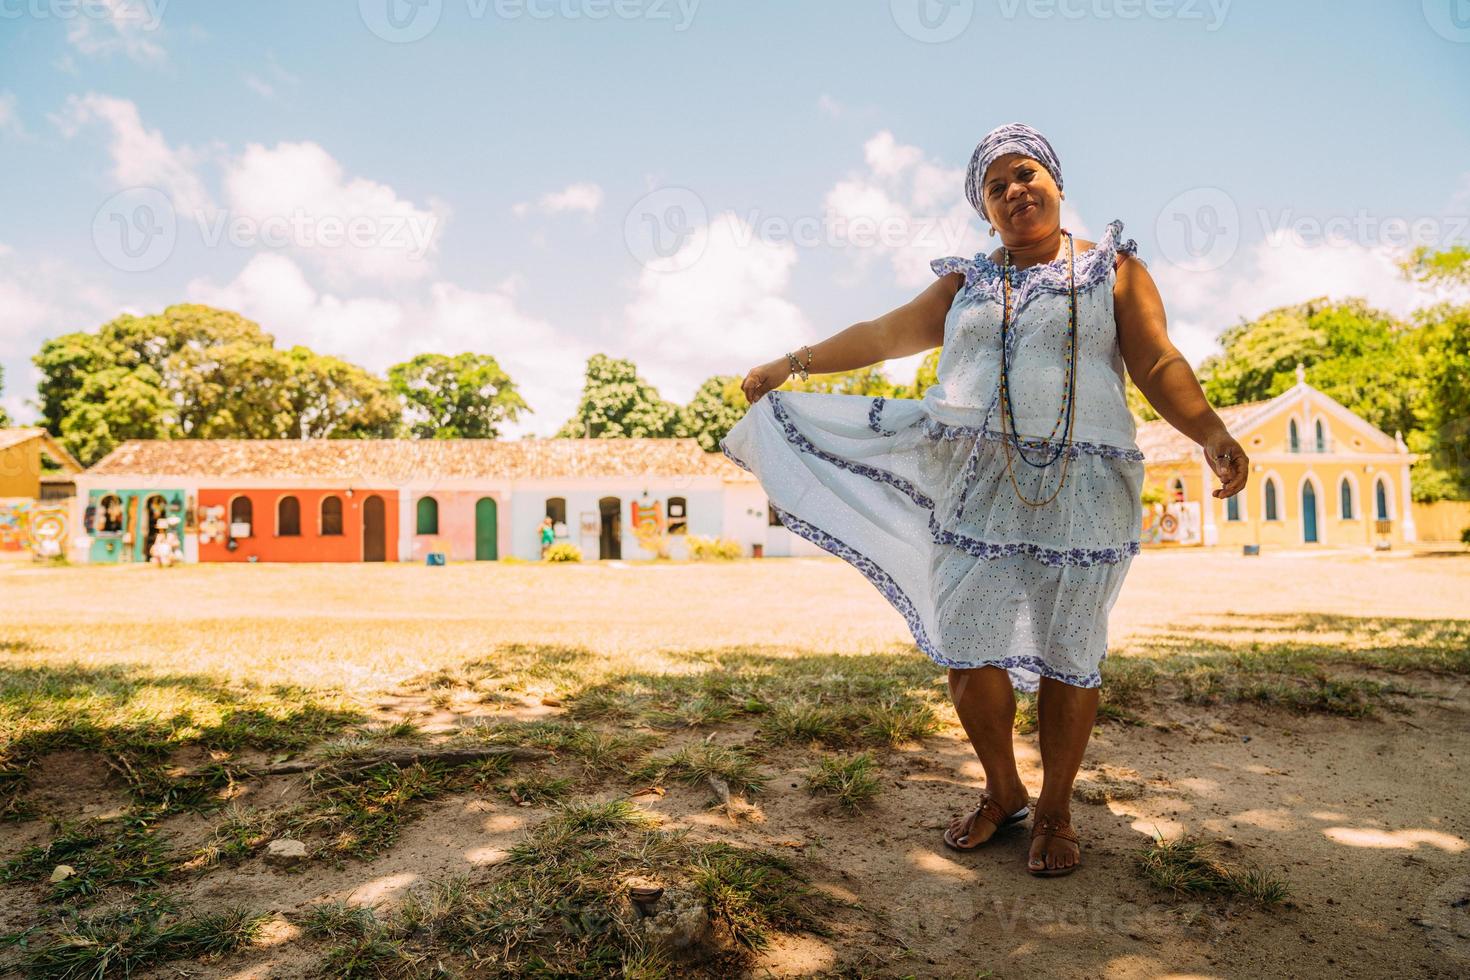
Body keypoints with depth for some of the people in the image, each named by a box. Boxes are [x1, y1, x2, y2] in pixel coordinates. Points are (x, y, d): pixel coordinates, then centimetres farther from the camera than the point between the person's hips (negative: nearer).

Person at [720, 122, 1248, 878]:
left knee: (1067, 654, 2)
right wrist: (789, 366, 17)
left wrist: (1212, 435, -15)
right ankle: (1002, 793, 22)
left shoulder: (1111, 268, 11)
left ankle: (1055, 811, 20)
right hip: (977, 488, 2)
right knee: (968, 646, 0)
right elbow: (882, 334, 18)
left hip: (1077, 489, -2)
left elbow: (1159, 366, 1)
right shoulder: (966, 284, 18)